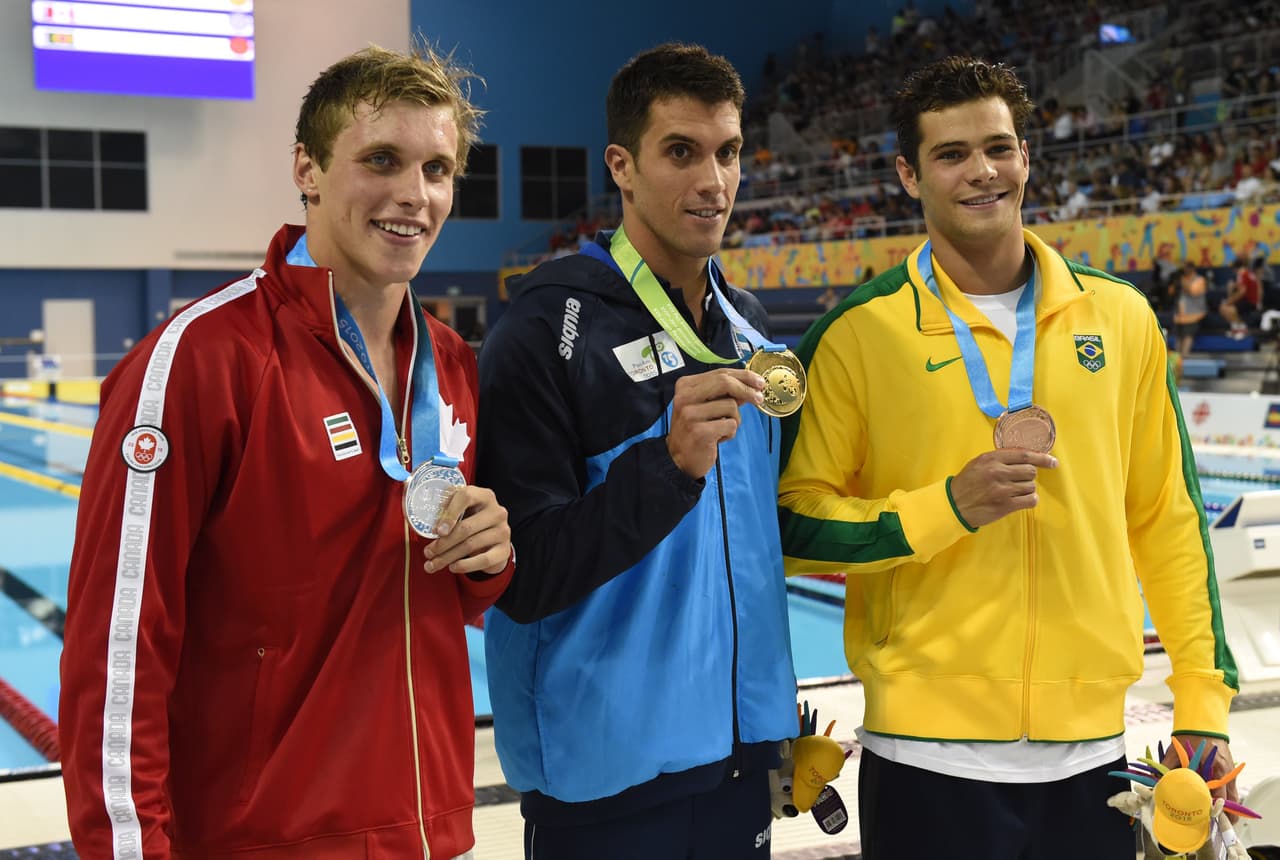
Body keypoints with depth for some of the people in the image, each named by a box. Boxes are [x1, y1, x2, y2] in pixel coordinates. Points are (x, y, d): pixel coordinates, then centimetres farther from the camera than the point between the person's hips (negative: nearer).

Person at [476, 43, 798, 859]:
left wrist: (781, 717, 15)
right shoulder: (549, 329, -14)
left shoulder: (749, 326, 7)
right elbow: (522, 579, -17)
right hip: (608, 777, -6)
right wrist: (669, 463, -28)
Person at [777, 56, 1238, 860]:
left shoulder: (1121, 317, 3)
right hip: (931, 753, -3)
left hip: (1094, 746, 3)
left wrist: (1203, 699, 8)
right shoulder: (859, 333, -6)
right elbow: (796, 523, -4)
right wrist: (950, 506, -18)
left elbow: (1167, 518, 9)